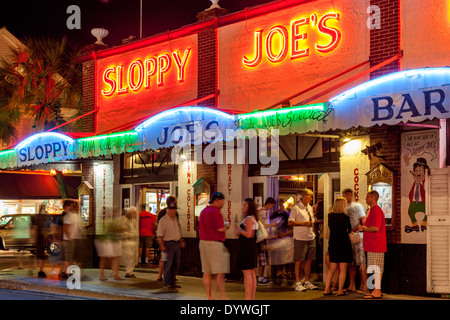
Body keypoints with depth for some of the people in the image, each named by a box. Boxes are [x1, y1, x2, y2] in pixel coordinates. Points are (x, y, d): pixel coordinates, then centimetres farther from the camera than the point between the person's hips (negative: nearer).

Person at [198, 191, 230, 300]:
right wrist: (227, 225, 1)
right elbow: (220, 229, -17)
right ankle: (223, 296, -1)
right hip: (214, 243, -9)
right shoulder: (215, 212, -13)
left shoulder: (203, 211, 16)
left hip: (203, 242, 9)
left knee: (207, 272, 8)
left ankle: (209, 296, 10)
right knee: (220, 272, -4)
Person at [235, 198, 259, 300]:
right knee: (252, 273, 12)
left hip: (247, 248, -10)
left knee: (247, 273, -9)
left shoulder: (248, 219, -14)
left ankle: (248, 298, -9)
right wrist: (240, 232, 16)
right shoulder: (253, 218, 17)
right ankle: (252, 297, 16)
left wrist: (239, 228, -9)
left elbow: (248, 234, -21)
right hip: (252, 247, 10)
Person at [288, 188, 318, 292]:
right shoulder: (296, 207, -8)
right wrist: (304, 223, -17)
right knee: (299, 261, -2)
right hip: (300, 238, -7)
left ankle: (307, 282, 18)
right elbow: (290, 222, -13)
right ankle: (298, 283, 3)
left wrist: (311, 223, 7)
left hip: (311, 237, 7)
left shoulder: (310, 207, 16)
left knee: (309, 260, 9)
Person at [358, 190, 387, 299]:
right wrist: (363, 228, 15)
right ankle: (377, 291, 16)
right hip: (373, 245, 10)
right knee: (377, 269, 12)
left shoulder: (376, 210, -15)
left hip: (376, 245, -10)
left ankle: (377, 292, -6)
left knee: (377, 269, -8)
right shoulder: (372, 210, 19)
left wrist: (363, 228, -11)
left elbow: (376, 228, -24)